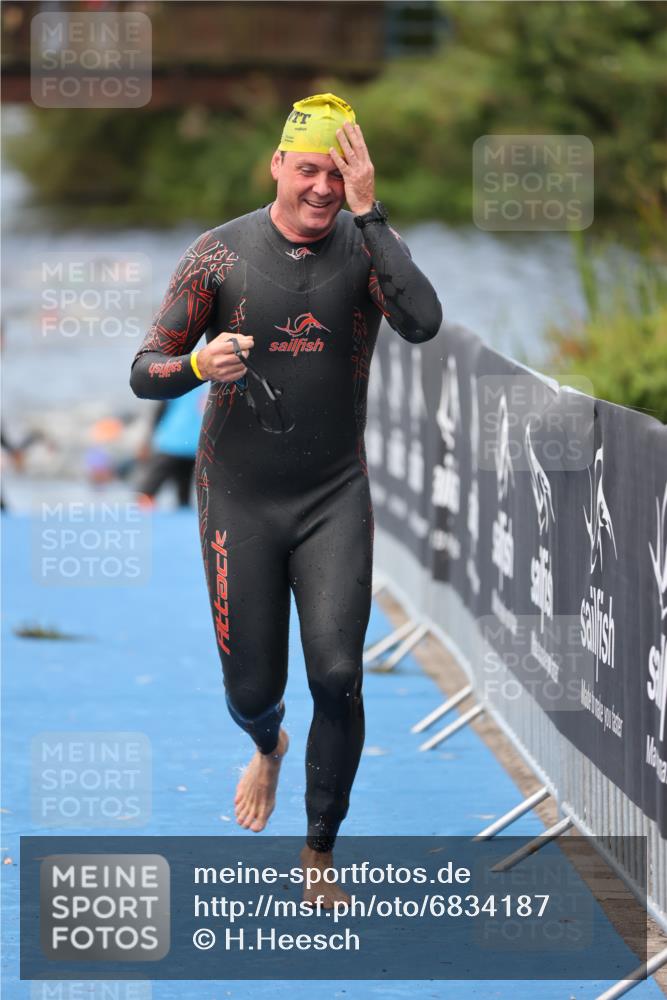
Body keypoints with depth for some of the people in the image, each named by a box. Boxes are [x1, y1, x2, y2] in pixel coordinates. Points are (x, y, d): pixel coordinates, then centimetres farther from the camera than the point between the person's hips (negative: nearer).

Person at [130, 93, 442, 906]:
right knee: (251, 690, 6)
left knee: (337, 678, -14)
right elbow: (144, 373, -3)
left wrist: (367, 212, -26)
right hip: (238, 497, 0)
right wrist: (198, 366, -26)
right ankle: (268, 748, 46)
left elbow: (422, 323, -26)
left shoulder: (367, 249, -5)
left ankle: (320, 856, 5)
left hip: (334, 499, 0)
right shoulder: (221, 253, -6)